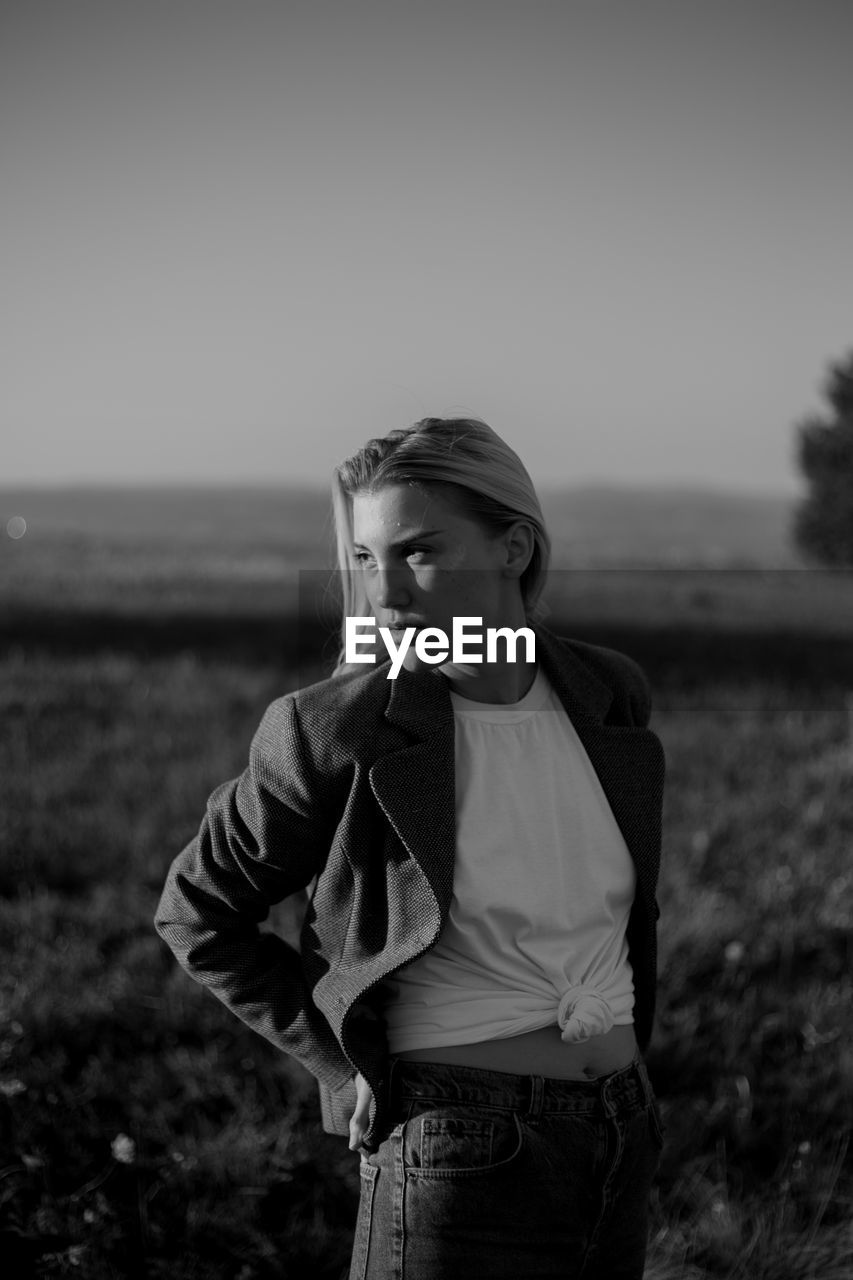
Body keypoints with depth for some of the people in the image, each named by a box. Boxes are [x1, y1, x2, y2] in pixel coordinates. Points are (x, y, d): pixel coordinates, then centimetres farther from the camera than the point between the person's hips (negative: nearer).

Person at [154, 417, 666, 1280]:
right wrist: (344, 1059, -4)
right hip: (457, 1157, -5)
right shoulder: (344, 730, -13)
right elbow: (196, 915, -2)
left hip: (621, 1142, 5)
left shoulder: (609, 696, 0)